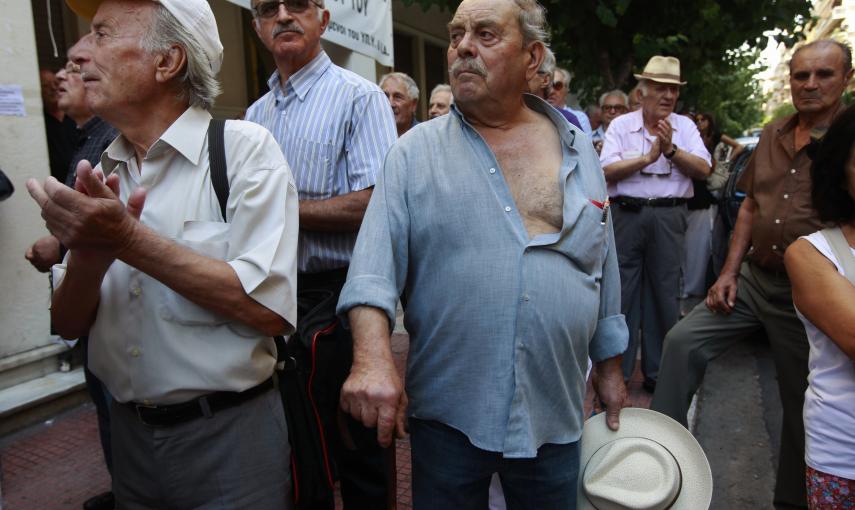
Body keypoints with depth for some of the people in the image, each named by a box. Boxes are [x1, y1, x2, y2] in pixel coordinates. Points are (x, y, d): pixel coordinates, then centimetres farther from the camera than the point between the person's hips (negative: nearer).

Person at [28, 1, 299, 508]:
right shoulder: (103, 171, 4)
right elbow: (69, 323, 4)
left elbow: (270, 309, -22)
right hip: (128, 432, 6)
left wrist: (129, 240, -23)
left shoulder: (246, 148, -13)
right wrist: (88, 253, -17)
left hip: (229, 434, -5)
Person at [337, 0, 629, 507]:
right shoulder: (416, 152, -4)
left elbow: (605, 271, 11)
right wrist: (374, 358, -27)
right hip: (446, 414, -2)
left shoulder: (580, 152, 5)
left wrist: (611, 368, 14)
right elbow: (374, 266, -12)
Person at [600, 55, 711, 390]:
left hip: (669, 217, 2)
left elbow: (703, 170, 0)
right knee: (621, 292, 2)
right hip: (627, 214, -2)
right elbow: (607, 171, -7)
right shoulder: (621, 125, 4)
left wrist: (671, 149, -12)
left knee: (664, 294, 7)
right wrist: (648, 157, -11)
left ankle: (657, 372, 21)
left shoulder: (685, 126, 11)